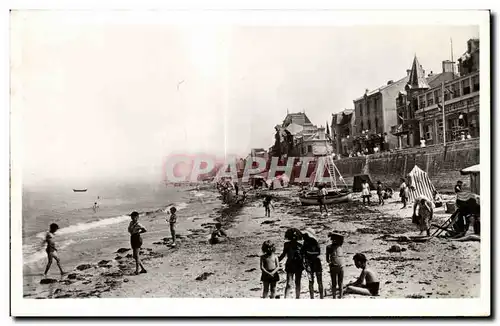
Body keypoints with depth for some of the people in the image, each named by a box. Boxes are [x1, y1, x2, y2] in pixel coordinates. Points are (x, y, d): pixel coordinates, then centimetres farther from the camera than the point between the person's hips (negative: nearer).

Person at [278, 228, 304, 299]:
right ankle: (285, 298, -11)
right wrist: (277, 260, 1)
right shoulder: (287, 244, 3)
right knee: (289, 284, -10)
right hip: (290, 266, -2)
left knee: (298, 283, 11)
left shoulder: (300, 245, 5)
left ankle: (298, 297, 21)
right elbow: (283, 254, 10)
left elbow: (303, 256, 10)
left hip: (298, 266, 2)